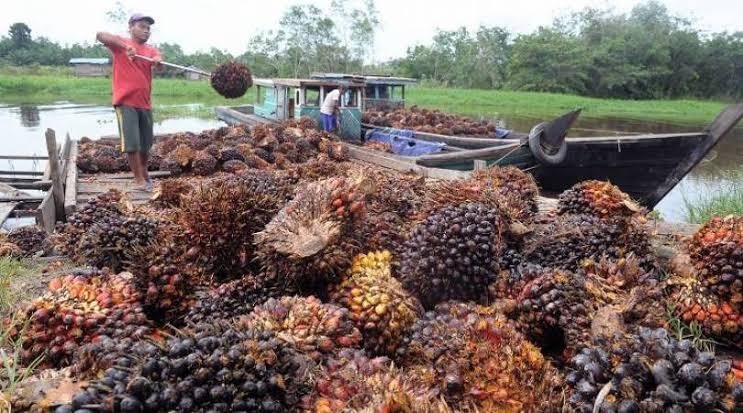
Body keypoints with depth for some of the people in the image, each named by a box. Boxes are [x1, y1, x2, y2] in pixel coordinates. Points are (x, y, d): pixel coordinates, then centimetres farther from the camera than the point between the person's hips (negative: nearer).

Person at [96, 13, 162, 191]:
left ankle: (144, 171, 34)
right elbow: (100, 35, -14)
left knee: (146, 144, 13)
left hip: (145, 103, 5)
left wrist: (157, 61, -32)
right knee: (132, 143, -8)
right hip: (126, 102, -5)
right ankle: (139, 179, 1)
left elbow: (158, 60, -7)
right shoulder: (121, 43, 3)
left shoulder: (151, 50, 14)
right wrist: (125, 45, -27)